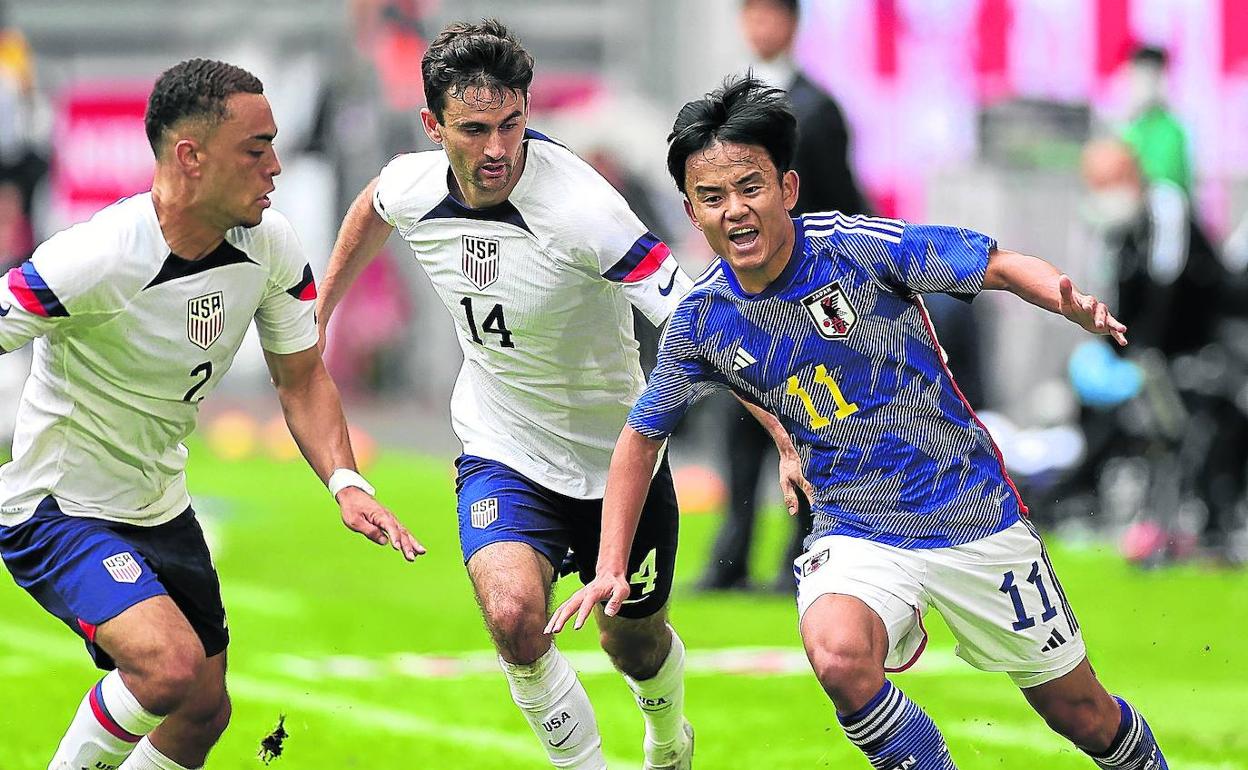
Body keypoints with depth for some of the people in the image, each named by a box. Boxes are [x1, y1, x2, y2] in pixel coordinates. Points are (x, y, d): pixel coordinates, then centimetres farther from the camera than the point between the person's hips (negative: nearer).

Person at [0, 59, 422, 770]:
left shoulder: (273, 246, -7)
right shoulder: (96, 260, -29)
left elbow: (301, 377, 5)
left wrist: (346, 484, -11)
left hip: (160, 509, 8)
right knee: (173, 667, -29)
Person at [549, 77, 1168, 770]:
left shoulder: (860, 247, -16)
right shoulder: (702, 322, -6)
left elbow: (1002, 265, -10)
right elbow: (643, 435, 8)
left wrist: (1077, 306, -31)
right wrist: (611, 568, 2)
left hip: (971, 515, -1)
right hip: (856, 534, 1)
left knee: (1078, 713, 10)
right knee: (836, 652, -33)